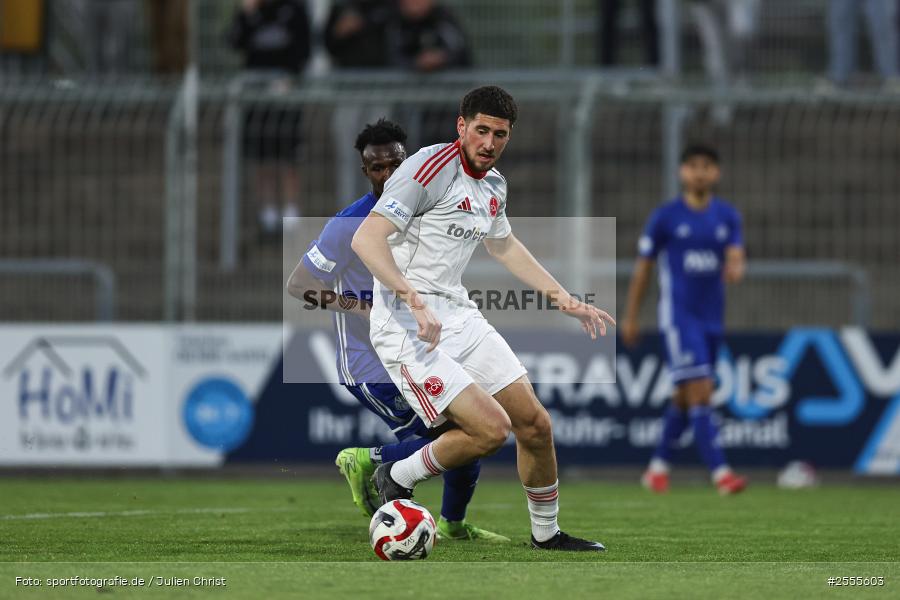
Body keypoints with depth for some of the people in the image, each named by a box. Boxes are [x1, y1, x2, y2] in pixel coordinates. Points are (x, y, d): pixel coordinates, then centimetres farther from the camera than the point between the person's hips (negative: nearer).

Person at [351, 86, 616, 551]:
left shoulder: (493, 185, 12)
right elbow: (366, 239, -24)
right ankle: (395, 478, 3)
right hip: (407, 329, -8)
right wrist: (414, 301, -35)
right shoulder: (430, 168, -16)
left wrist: (564, 300, 31)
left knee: (534, 423, 7)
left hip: (458, 316, 9)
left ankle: (546, 533, 27)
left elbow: (504, 246, 32)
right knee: (491, 428, -20)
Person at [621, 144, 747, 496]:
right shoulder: (666, 217, -3)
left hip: (711, 317, 5)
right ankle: (720, 472, -23)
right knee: (700, 392, -16)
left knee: (685, 398, 13)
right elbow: (644, 266, 3)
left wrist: (735, 268, -27)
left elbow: (735, 256, -1)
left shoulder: (727, 216, 8)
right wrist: (630, 318, 5)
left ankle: (658, 467, 29)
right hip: (678, 315, -5)